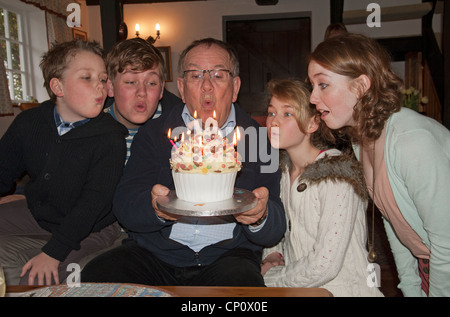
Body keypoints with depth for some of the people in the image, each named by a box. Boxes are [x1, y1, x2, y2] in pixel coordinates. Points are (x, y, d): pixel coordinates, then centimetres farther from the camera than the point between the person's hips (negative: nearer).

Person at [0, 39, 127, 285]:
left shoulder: (110, 138, -21)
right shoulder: (28, 123, -4)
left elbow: (92, 203, -23)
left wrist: (53, 252, -27)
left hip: (88, 230, -6)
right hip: (35, 213, 6)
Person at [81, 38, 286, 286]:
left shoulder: (258, 138, 5)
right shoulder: (152, 133, 8)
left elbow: (274, 232, 0)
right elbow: (124, 205, -2)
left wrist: (259, 218, -24)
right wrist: (156, 209, -24)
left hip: (227, 256, -1)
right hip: (153, 254, 2)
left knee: (243, 281, -32)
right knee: (95, 276, -22)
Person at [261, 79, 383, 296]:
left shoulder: (336, 174, -20)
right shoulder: (284, 167, 2)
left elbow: (325, 265, -23)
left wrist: (269, 280, -14)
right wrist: (272, 254, -1)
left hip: (341, 288, -6)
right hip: (300, 282, 6)